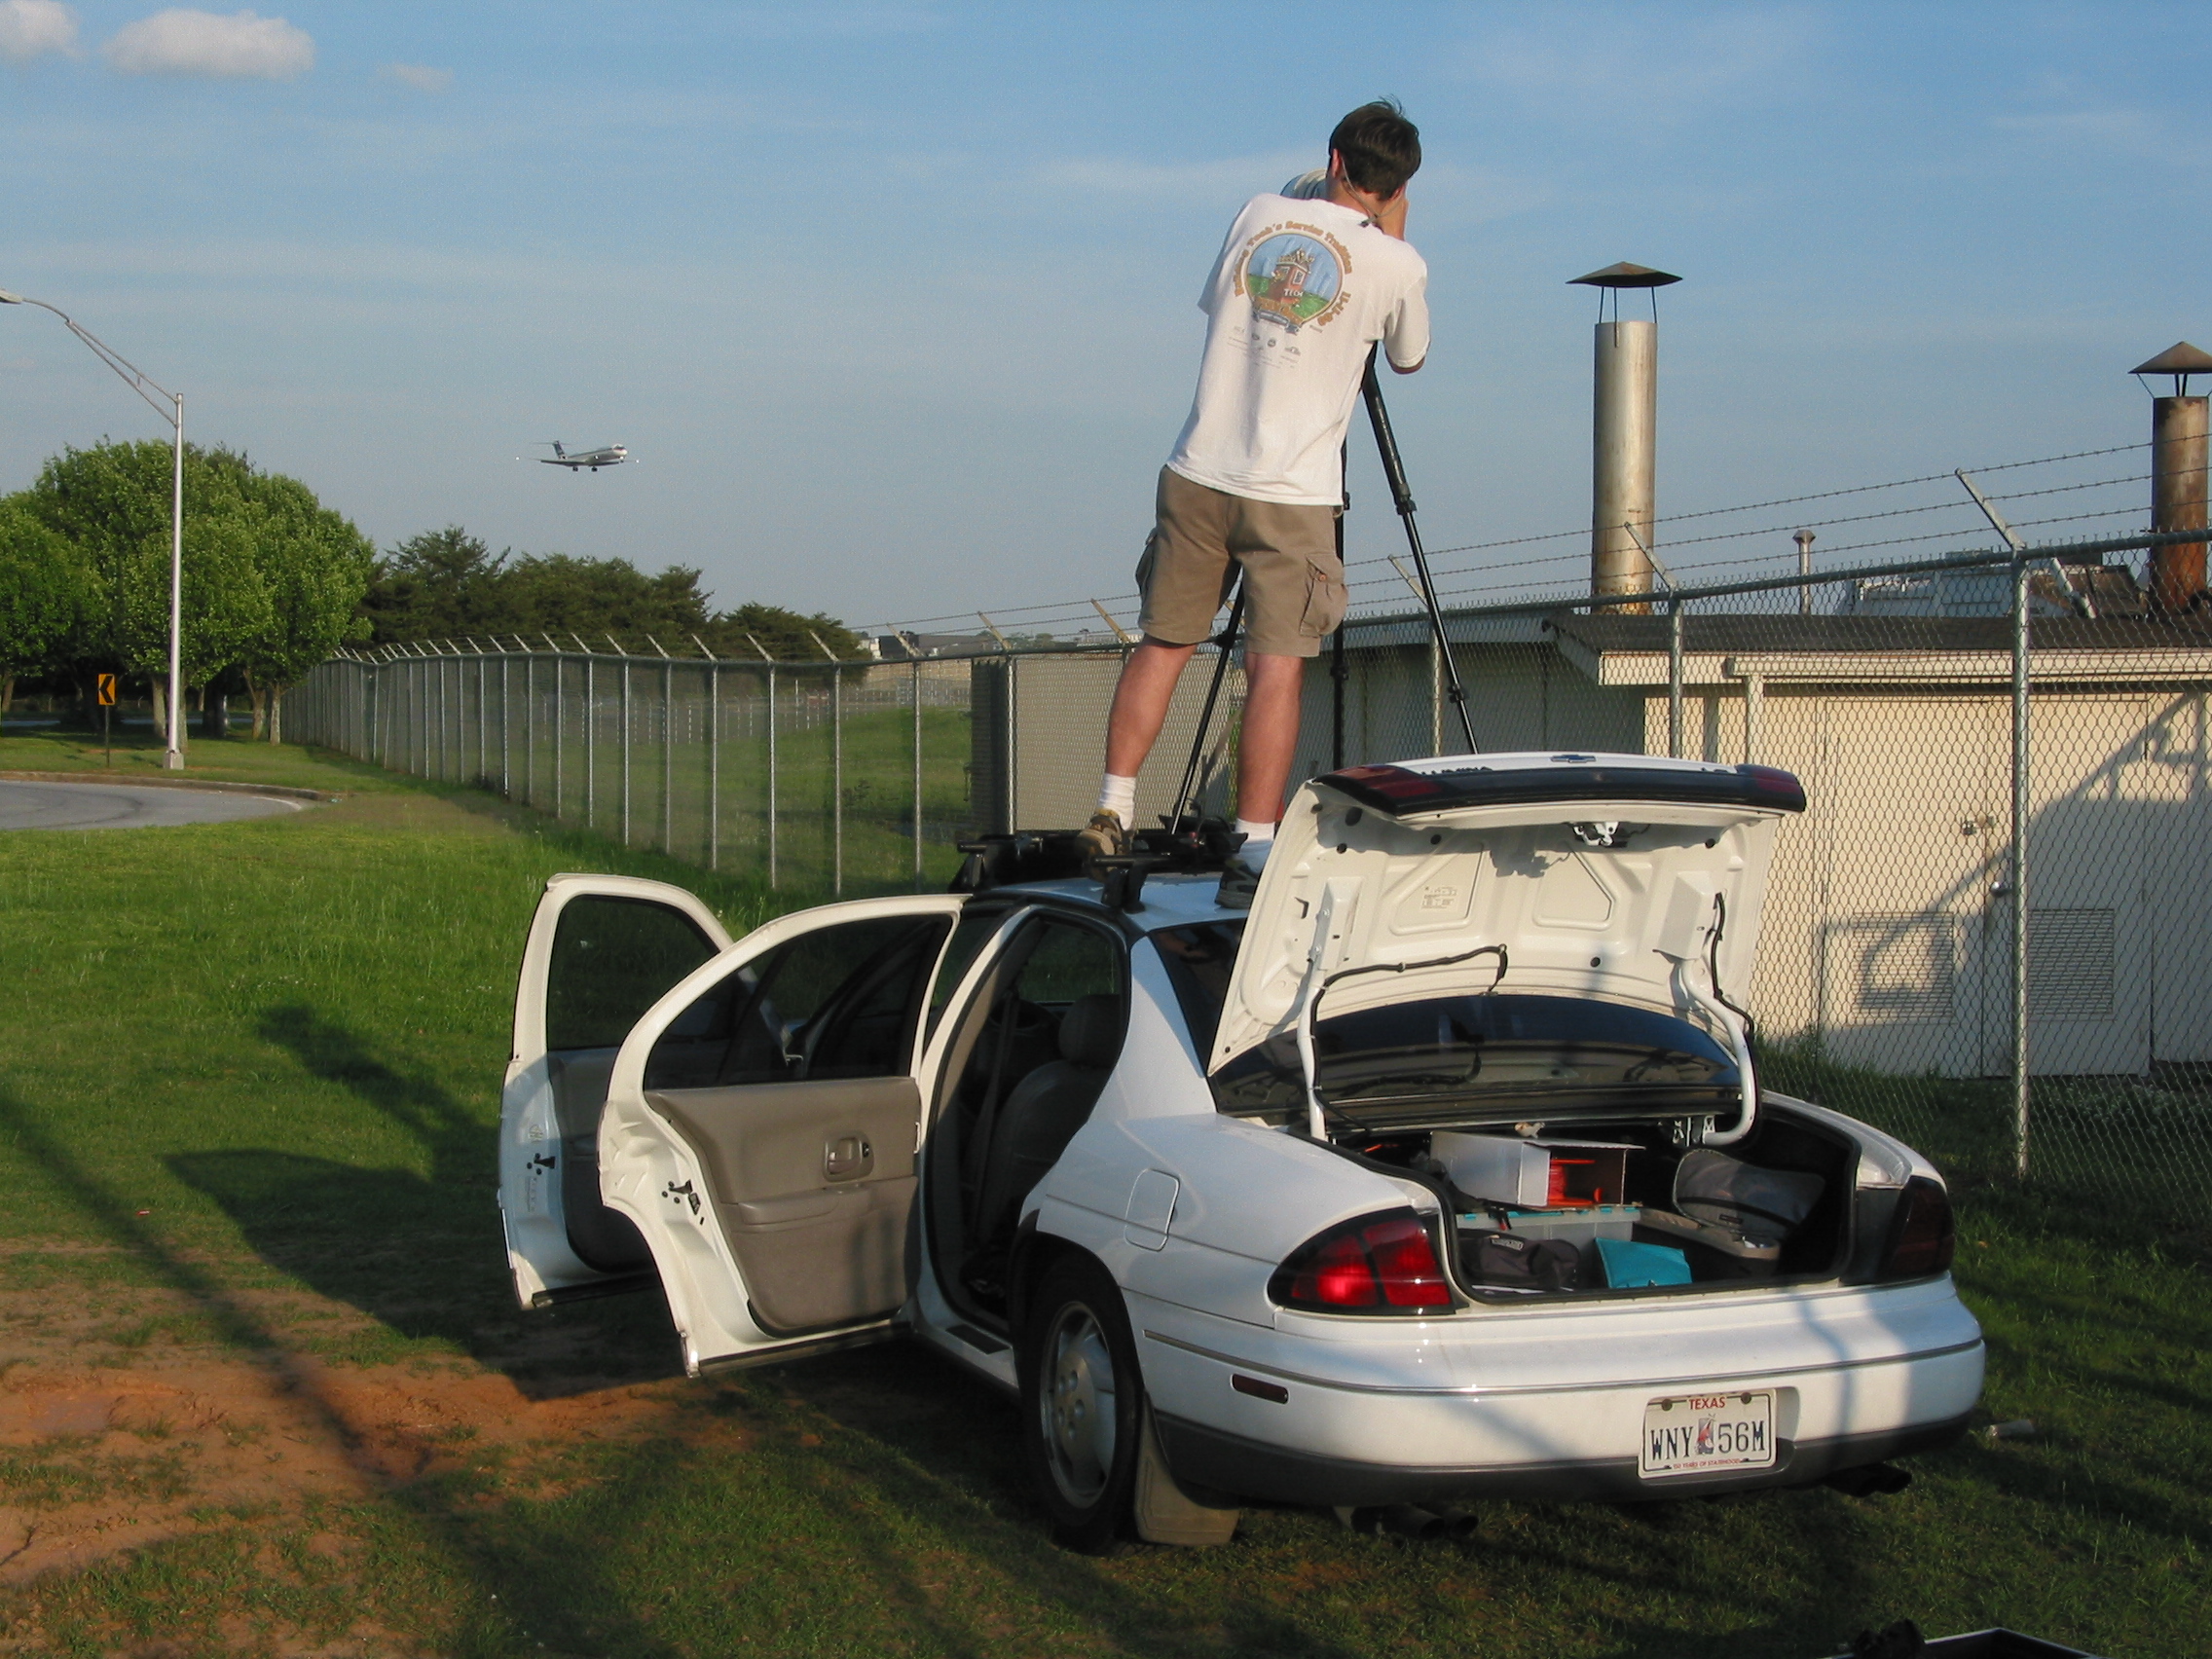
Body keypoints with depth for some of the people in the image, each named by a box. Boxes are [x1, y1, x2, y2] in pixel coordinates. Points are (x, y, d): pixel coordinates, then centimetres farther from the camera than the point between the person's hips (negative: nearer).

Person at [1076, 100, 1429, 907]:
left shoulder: (1259, 214, 7)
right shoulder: (1395, 263, -2)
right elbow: (1408, 357, 18)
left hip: (1197, 475, 3)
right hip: (1293, 496, -3)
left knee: (1162, 642, 13)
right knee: (1276, 667, -3)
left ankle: (1112, 813, 13)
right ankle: (1254, 853, -7)